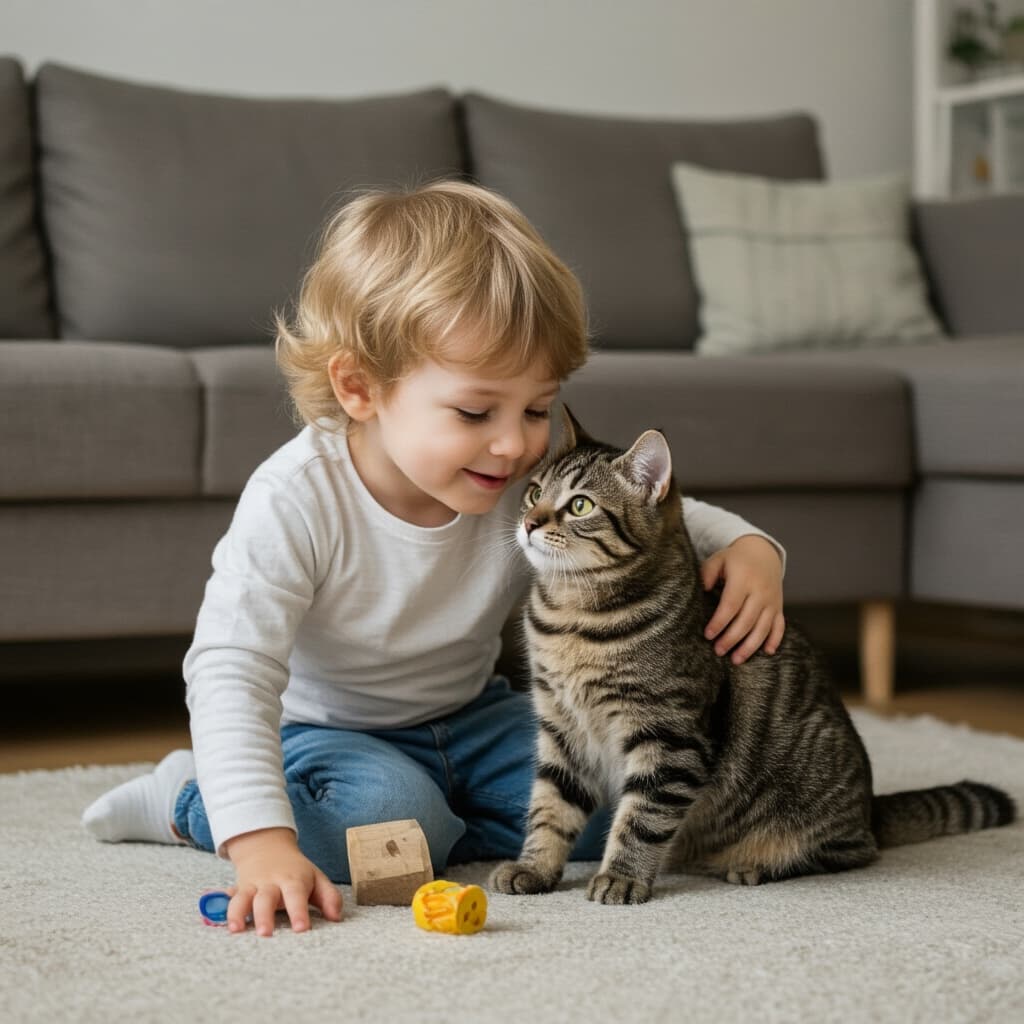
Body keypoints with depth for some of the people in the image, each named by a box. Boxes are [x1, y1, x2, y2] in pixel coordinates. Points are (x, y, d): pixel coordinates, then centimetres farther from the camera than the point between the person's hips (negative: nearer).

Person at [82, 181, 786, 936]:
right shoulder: (296, 502, -30)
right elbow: (232, 671, -36)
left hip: (471, 716, 4)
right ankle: (190, 799, -7)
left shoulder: (537, 477, -17)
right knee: (388, 812, -34)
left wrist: (747, 547, -24)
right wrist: (263, 842, -48)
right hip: (328, 727, -4)